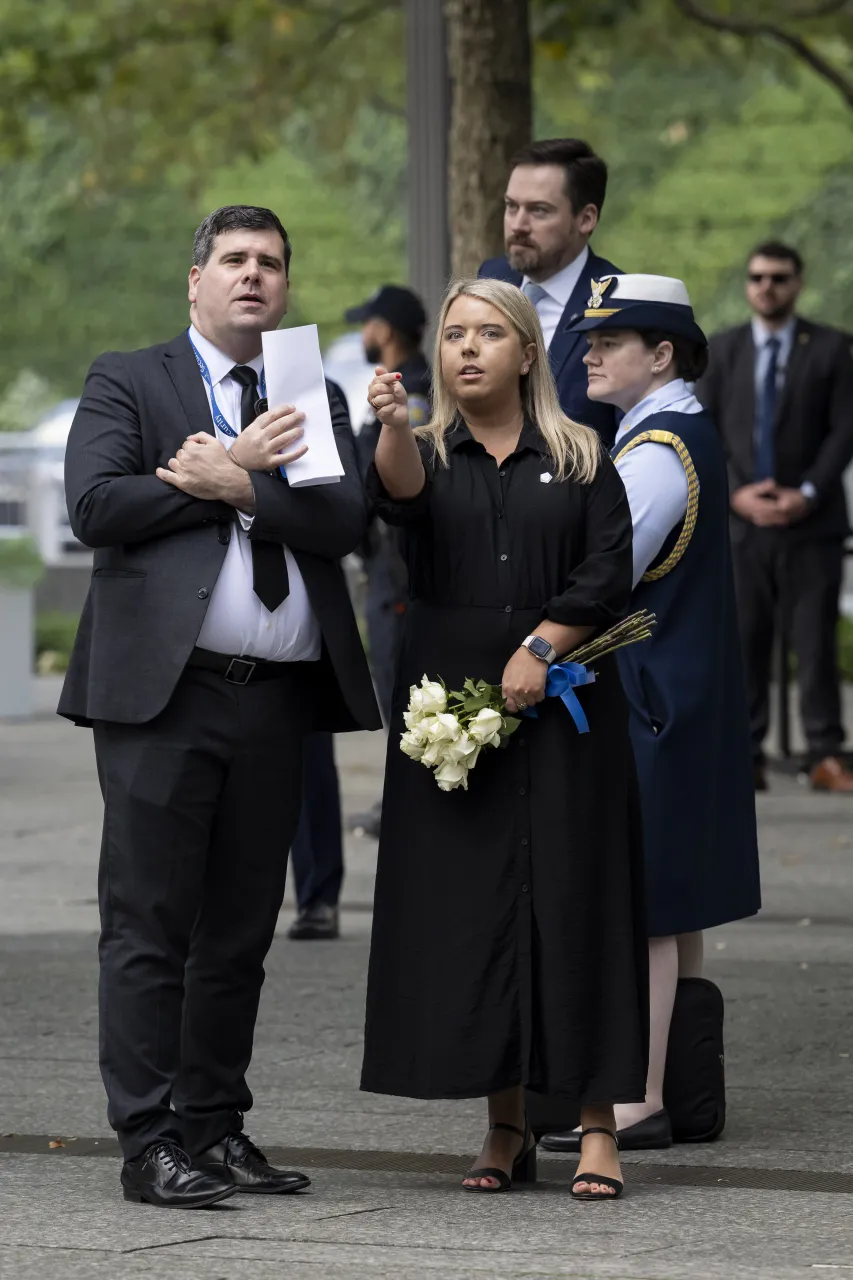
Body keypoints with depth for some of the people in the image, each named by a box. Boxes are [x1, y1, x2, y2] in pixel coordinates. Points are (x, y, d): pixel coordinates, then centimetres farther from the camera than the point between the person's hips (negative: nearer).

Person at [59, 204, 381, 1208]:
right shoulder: (125, 382, 6)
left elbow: (347, 519, 0)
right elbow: (94, 507, -10)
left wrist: (233, 484, -13)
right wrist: (242, 466, -9)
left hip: (276, 704, 4)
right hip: (164, 691, -4)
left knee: (241, 928, 9)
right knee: (149, 926, -4)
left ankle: (216, 1127, 17)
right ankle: (149, 1143, -3)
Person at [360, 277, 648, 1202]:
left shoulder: (579, 458, 9)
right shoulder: (427, 455, 8)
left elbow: (608, 570, -1)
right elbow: (399, 493, -16)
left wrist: (540, 649, -13)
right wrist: (391, 425, -36)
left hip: (561, 702, -1)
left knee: (574, 899, -5)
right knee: (470, 906, -1)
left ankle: (598, 1126, -5)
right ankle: (505, 1127, 6)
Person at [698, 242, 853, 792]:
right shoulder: (722, 350, 11)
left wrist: (808, 493, -11)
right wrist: (736, 494, -7)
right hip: (742, 521, 2)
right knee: (744, 643, 0)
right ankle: (746, 760, 3)